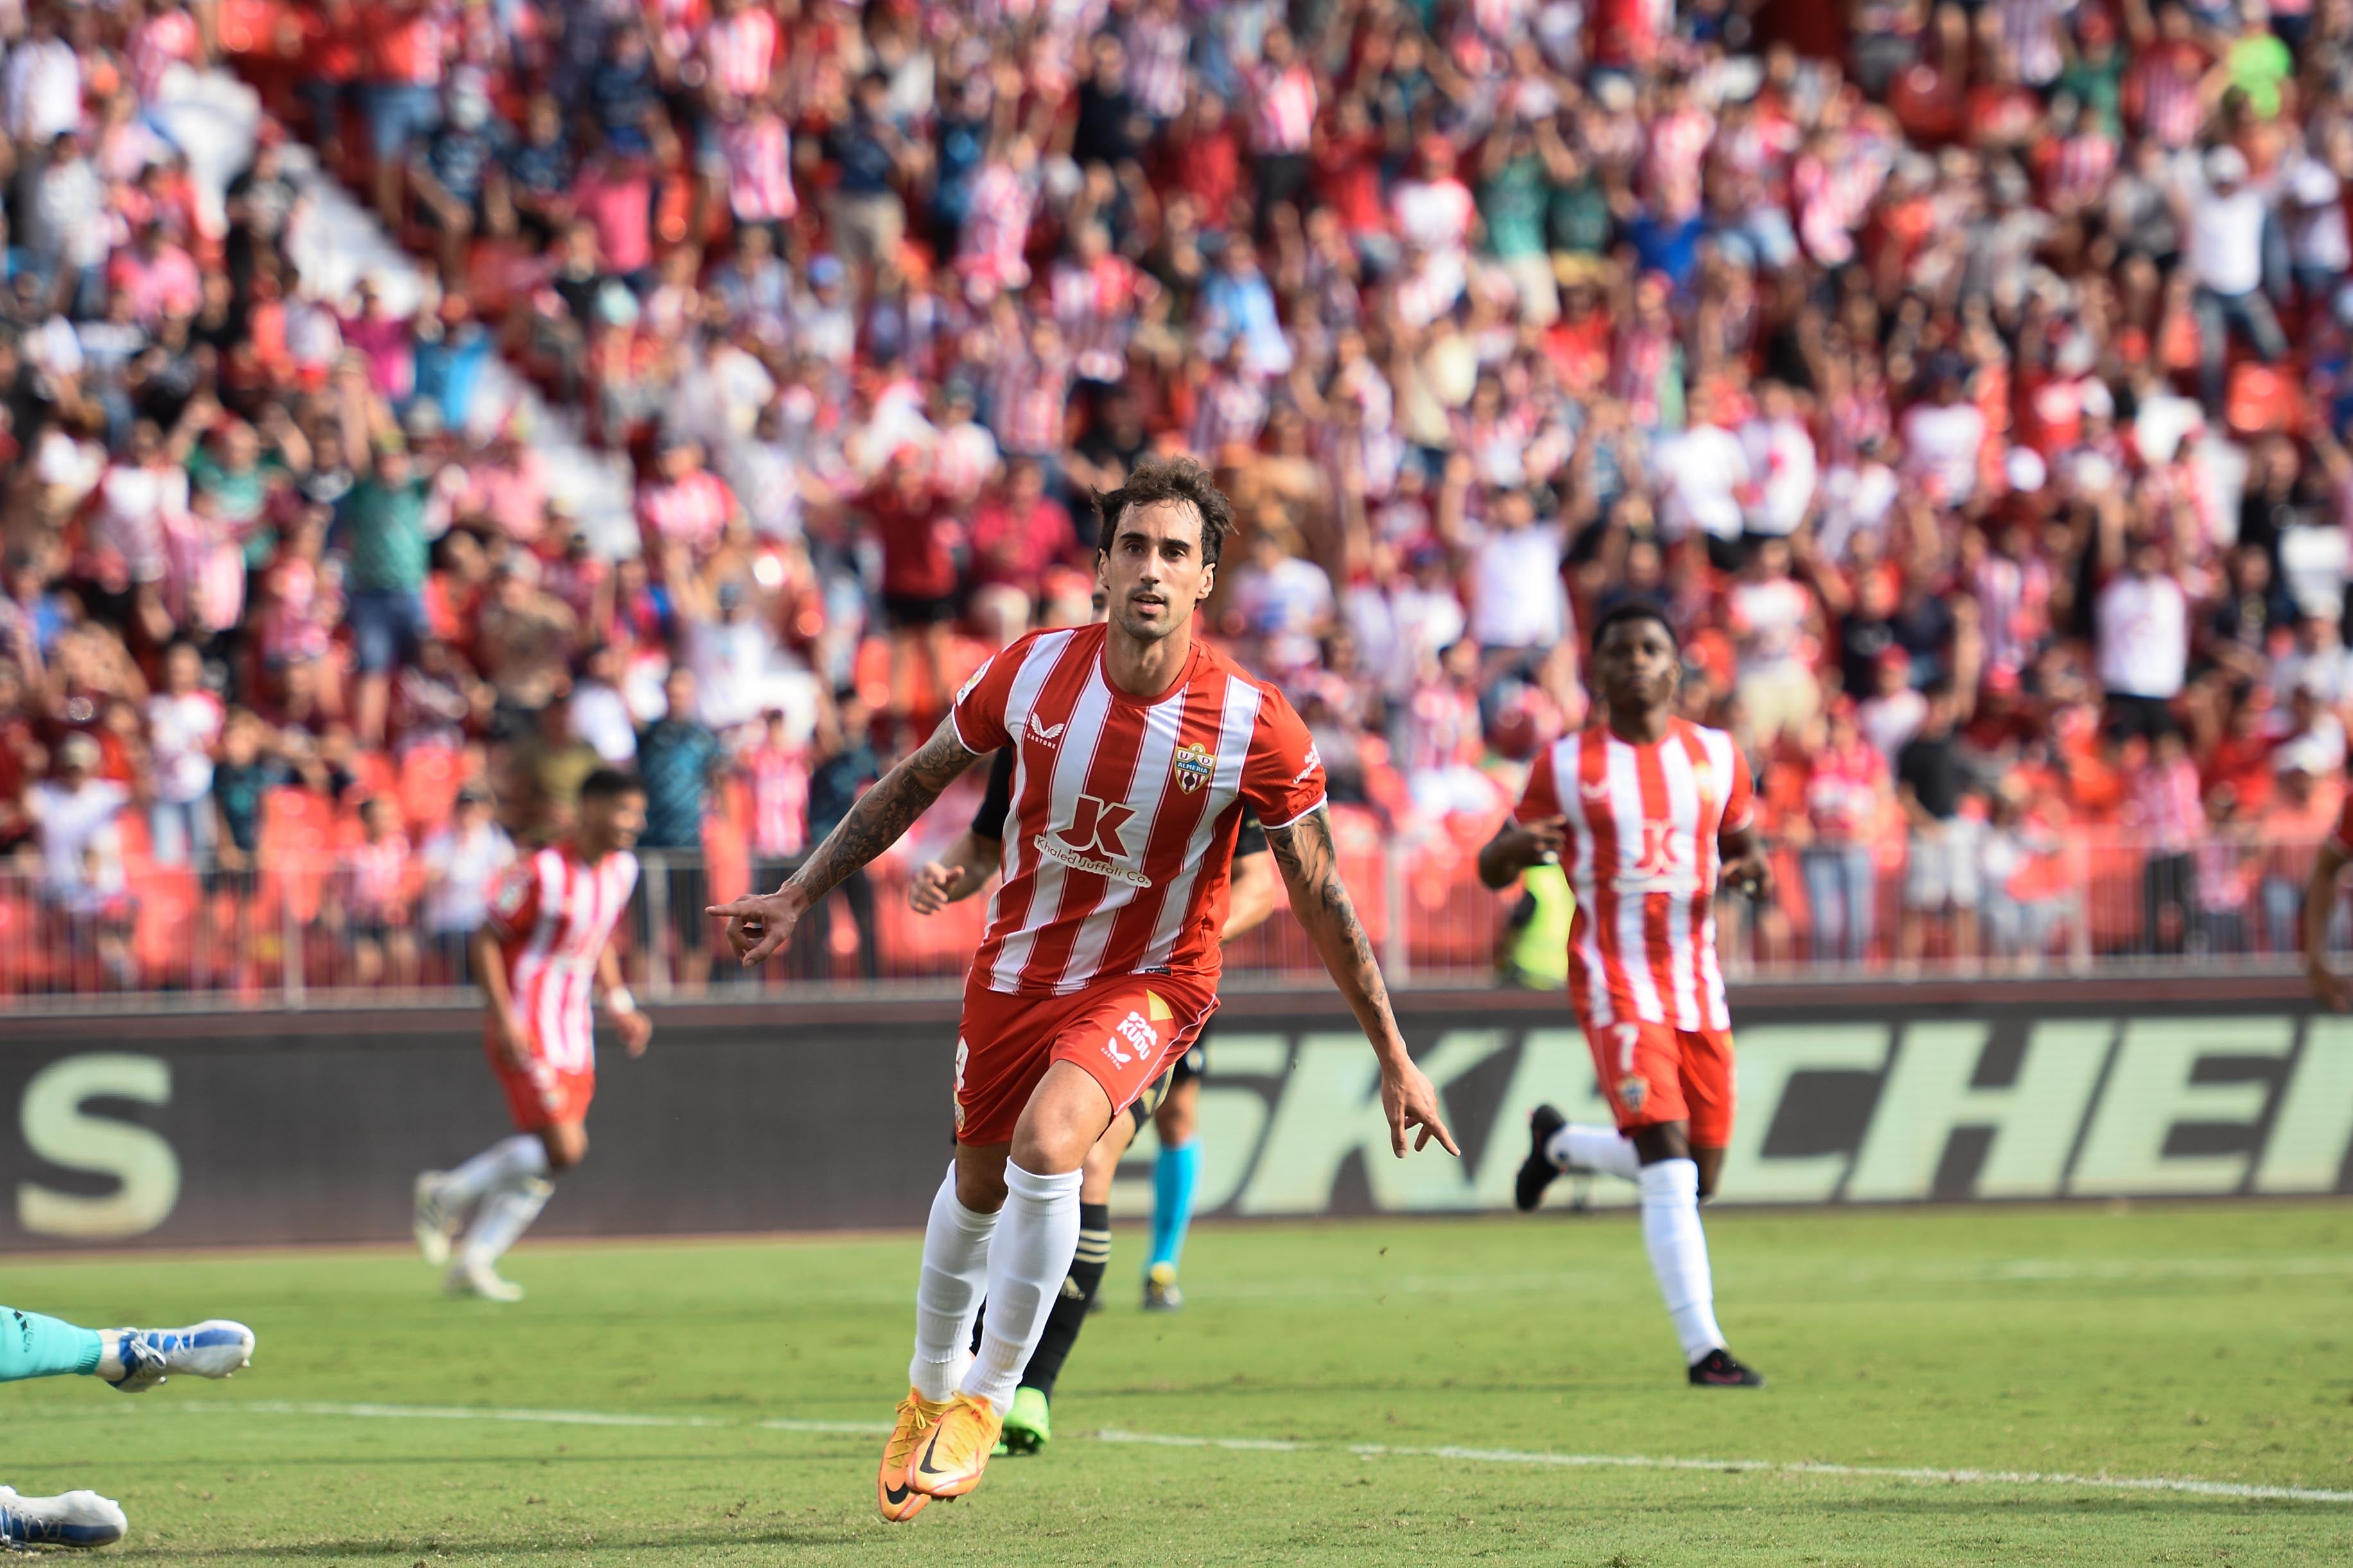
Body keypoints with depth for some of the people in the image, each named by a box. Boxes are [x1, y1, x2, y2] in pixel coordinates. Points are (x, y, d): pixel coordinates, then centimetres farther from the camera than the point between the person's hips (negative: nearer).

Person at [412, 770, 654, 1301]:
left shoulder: (621, 870, 7)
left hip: (573, 1033, 8)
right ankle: (450, 1194, 3)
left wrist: (618, 1003, 12)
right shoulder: (542, 873, -17)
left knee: (542, 1162, 5)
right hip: (527, 1032, -8)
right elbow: (487, 939, -11)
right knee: (563, 1149, -15)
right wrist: (504, 1015, -18)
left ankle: (474, 1262, 15)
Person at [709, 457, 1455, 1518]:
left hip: (1149, 982, -3)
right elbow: (914, 783, 4)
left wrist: (1393, 1059, -8)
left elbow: (1320, 896, -10)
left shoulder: (1254, 726, -21)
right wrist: (796, 900, 4)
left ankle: (989, 1395, -9)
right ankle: (929, 1393, 43)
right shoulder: (1033, 673, -13)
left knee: (1046, 1141, -28)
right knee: (977, 1183, 16)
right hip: (1017, 968, 3)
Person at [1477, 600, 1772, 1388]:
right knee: (1669, 1164, -17)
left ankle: (1559, 1143, 35)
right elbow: (1493, 869, 4)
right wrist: (1515, 848, -21)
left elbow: (1740, 841, 21)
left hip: (1697, 980, 5)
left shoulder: (1717, 755, 8)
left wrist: (1755, 870, -4)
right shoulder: (1566, 764, 0)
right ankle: (1703, 1348, -16)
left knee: (1699, 1176, 8)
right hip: (1614, 981, -5)